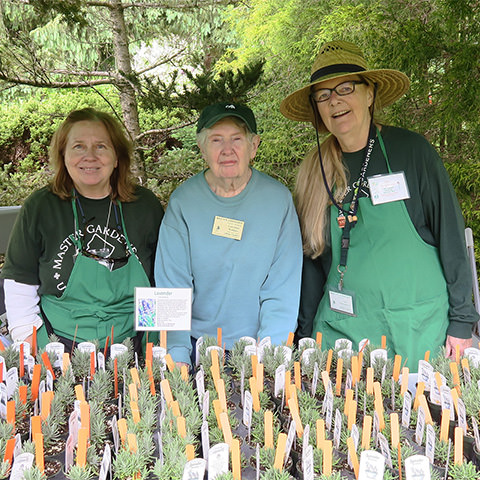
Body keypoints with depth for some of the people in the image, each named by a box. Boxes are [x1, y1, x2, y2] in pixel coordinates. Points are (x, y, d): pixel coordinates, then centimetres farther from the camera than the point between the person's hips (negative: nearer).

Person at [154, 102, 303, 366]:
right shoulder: (182, 201, -2)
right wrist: (177, 354, -15)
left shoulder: (278, 199, -3)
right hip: (197, 343, 0)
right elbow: (172, 284, -4)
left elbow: (282, 290, -4)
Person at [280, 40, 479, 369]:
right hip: (341, 328, 2)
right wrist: (307, 335, 10)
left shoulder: (411, 150, -5)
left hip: (418, 327, -2)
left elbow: (450, 234, -3)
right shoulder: (316, 170, 3)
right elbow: (312, 257, 9)